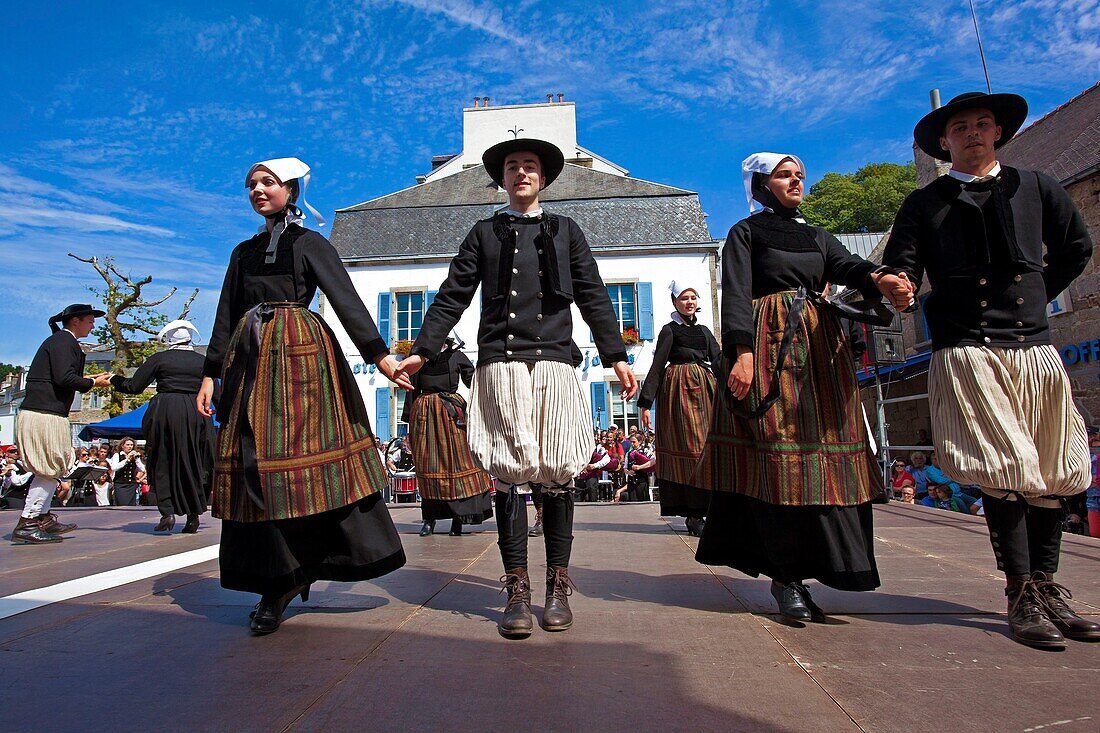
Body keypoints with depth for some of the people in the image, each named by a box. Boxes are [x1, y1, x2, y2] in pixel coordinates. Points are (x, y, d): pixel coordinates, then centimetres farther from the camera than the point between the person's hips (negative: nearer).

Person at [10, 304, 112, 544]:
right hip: (44, 414, -11)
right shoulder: (64, 342, -10)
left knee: (50, 470, 18)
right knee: (50, 470, -5)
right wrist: (93, 383, -8)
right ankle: (27, 524, -1)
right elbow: (65, 378, -21)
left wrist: (89, 379, 18)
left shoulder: (60, 341, 21)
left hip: (40, 412, 11)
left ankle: (43, 517, 26)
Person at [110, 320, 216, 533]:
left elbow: (133, 387, 4)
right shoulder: (202, 361, 9)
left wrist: (113, 379, 21)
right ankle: (193, 515, 8)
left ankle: (167, 512, -1)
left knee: (163, 463, 10)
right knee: (194, 464, 10)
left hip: (165, 412, -2)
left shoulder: (159, 358, 3)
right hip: (195, 414, 2)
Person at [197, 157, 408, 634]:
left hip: (301, 352, -4)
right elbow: (226, 317, 19)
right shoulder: (244, 252, 21)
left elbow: (346, 300, -5)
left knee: (309, 451, -10)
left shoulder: (310, 244, 7)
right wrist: (211, 374, 9)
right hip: (251, 357, 5)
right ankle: (275, 581, 4)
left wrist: (379, 354, -16)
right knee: (255, 462, -2)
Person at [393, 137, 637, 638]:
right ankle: (517, 591, 2)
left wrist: (615, 355, 8)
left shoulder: (565, 231, 19)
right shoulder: (485, 233, 18)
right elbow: (452, 297, 13)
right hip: (500, 364, 0)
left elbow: (593, 298, 15)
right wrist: (421, 351, 3)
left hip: (554, 361, 1)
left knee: (558, 473, -1)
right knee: (509, 472, -5)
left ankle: (558, 587, 10)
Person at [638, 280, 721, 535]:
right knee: (689, 447, -10)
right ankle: (694, 516, -8)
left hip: (705, 390, 6)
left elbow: (718, 361, 10)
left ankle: (708, 509, 9)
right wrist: (645, 403, -12)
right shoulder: (670, 330, 2)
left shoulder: (704, 331, 18)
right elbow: (657, 366, -5)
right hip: (679, 389, -6)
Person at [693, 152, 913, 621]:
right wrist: (742, 353, -20)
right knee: (777, 451, -11)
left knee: (823, 448, -2)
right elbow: (736, 296, -4)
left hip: (819, 346, 6)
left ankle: (821, 562, 5)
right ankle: (785, 575, -5)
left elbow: (847, 266, 2)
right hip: (767, 343, -5)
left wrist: (880, 279, -22)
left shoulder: (817, 237, 23)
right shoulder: (745, 232, 9)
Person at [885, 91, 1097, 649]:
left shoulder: (1035, 188, 18)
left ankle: (1047, 588, 15)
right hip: (966, 352, -3)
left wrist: (1038, 295, 18)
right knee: (1006, 473, -9)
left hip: (1036, 348, 4)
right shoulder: (925, 204, 11)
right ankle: (1023, 594, -1)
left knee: (1049, 474, 4)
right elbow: (899, 271, 1)